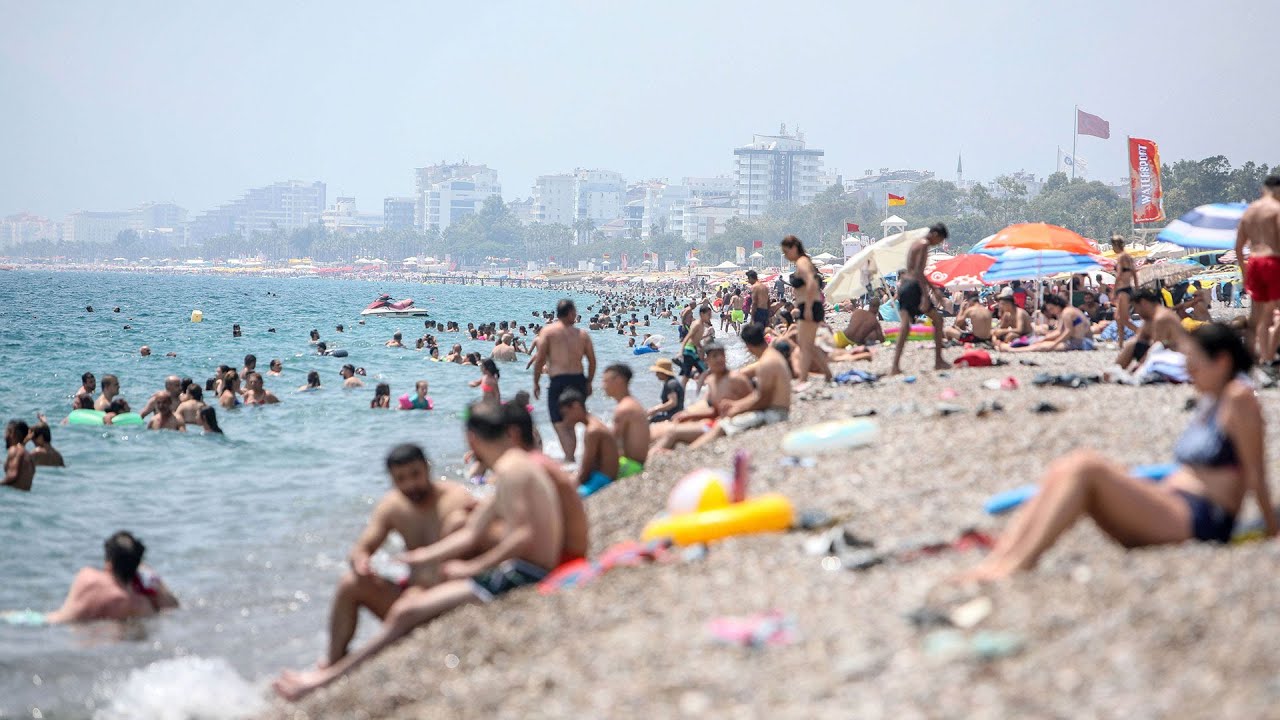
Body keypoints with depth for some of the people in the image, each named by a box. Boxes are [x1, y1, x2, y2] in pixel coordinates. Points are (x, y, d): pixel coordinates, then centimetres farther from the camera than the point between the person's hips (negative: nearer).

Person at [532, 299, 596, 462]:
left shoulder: (547, 331, 0)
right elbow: (592, 361, 8)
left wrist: (536, 383, 2)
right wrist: (589, 383, 20)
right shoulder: (582, 334, 8)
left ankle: (570, 458, -20)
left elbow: (540, 359, -6)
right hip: (579, 380, 4)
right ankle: (571, 456, 24)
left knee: (560, 424, -4)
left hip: (559, 381, -4)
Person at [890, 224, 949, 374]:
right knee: (937, 319, 7)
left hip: (903, 285, 9)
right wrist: (925, 295, -23)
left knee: (904, 326, 1)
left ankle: (895, 366, -10)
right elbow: (918, 271, -19)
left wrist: (932, 288, 38)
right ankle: (938, 362, 9)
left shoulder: (916, 243, 21)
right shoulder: (924, 245, -9)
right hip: (913, 286, -9)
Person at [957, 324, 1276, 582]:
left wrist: (1271, 529, -6)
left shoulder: (1238, 398, -4)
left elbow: (1256, 472, -7)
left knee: (1086, 467, -25)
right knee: (1064, 470, -9)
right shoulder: (1209, 398, 23)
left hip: (1201, 522, -9)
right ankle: (995, 559, -25)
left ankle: (1016, 564, -36)